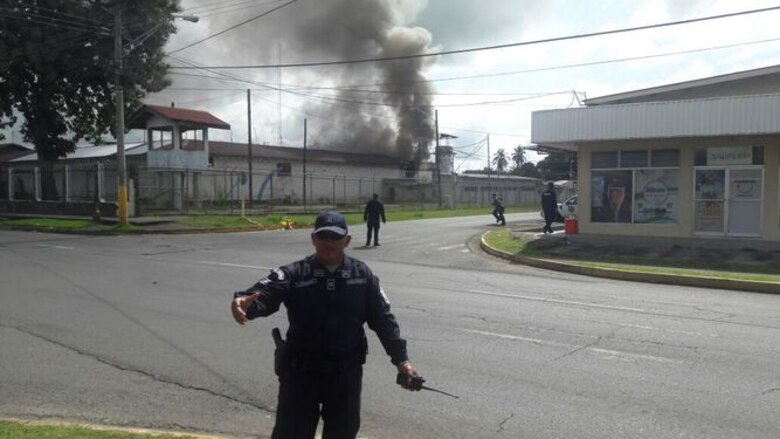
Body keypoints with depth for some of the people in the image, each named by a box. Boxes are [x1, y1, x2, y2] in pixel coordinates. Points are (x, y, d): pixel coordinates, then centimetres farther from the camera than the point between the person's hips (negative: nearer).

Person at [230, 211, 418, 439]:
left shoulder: (362, 275, -1)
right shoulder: (294, 274, -8)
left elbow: (383, 319, 2)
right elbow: (264, 293, -24)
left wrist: (401, 359, -6)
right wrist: (244, 301, -48)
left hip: (347, 372, 2)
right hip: (300, 371, -2)